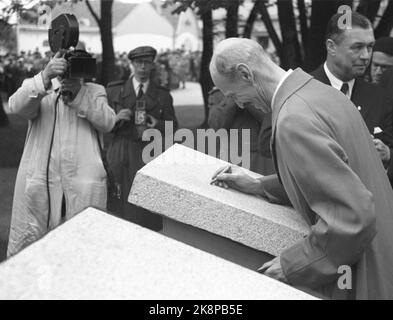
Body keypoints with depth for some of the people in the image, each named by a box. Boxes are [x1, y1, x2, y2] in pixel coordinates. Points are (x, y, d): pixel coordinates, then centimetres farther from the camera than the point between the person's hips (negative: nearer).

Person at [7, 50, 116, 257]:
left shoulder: (95, 92, 13)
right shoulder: (36, 88, 8)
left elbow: (107, 123, -5)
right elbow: (16, 106, -14)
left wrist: (79, 94, -15)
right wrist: (44, 77, -28)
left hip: (84, 186, 1)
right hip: (38, 183, 0)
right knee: (24, 251, 5)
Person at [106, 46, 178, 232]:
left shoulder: (162, 95, 12)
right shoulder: (114, 91, 11)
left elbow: (172, 125, 12)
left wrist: (158, 125, -9)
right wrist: (116, 119, -13)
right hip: (120, 155, 0)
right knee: (120, 208, -3)